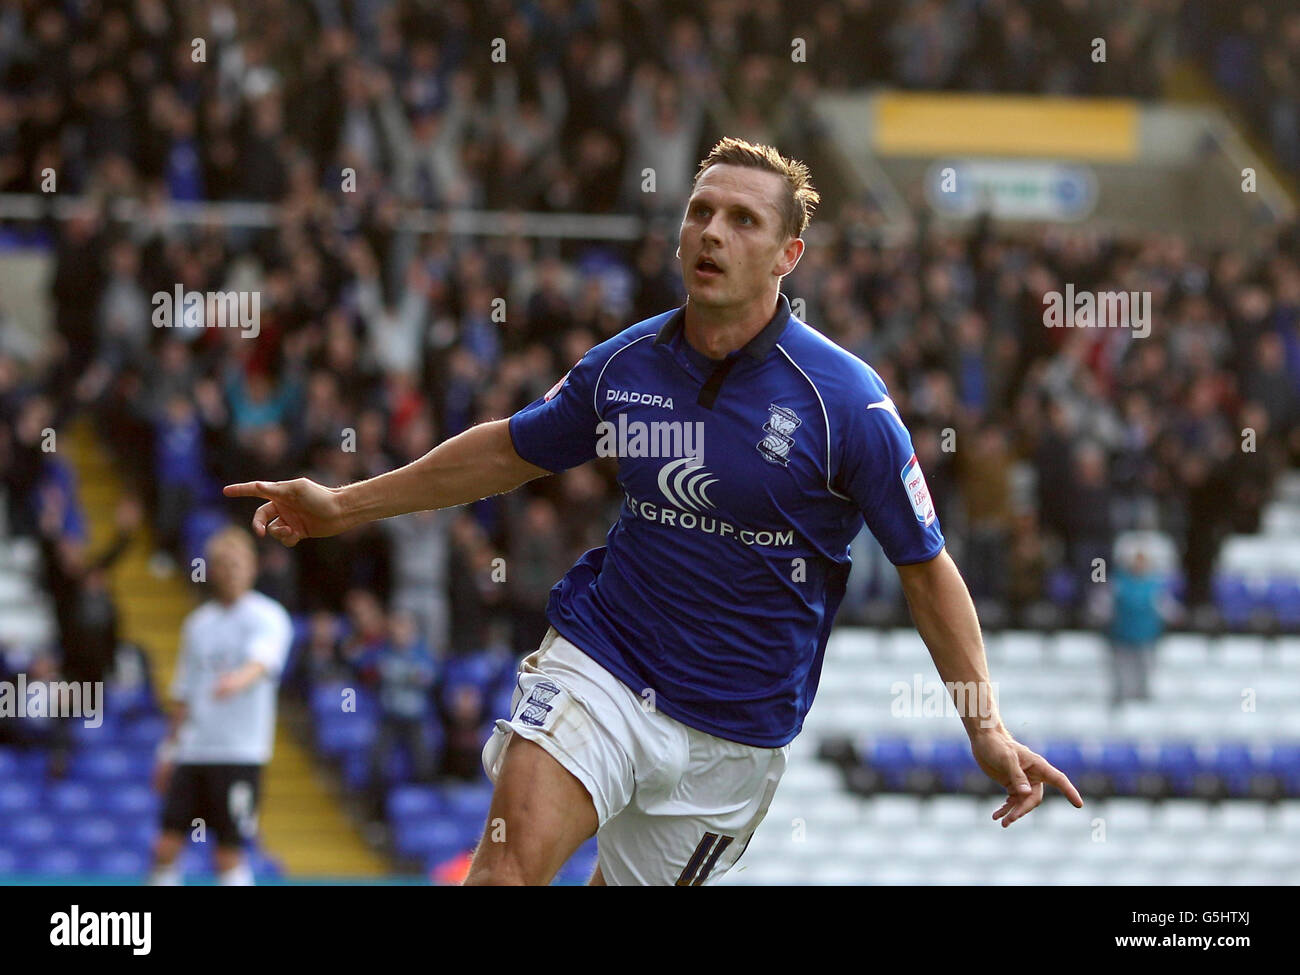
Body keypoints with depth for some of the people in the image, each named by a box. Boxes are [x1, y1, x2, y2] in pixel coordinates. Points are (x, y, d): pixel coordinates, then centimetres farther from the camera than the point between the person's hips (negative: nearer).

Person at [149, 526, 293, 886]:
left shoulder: (267, 617, -4)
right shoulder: (197, 623, 15)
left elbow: (263, 661, -25)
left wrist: (239, 679, -47)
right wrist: (169, 751, 21)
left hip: (241, 752, -5)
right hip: (193, 750, 5)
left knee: (229, 854, -5)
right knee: (167, 846, -2)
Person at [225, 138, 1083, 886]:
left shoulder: (847, 402, -12)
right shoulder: (624, 366, -1)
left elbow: (927, 569, -4)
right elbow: (513, 451, 18)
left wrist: (987, 728, -9)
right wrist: (347, 504, 23)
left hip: (735, 731, -1)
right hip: (600, 663, 1)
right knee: (513, 860, -22)